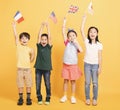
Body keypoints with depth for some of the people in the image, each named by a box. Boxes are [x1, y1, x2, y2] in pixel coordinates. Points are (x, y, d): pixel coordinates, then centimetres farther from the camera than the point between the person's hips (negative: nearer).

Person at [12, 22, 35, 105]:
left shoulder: (29, 49, 2)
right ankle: (21, 98, 18)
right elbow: (16, 36, -9)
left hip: (28, 68, 0)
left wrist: (32, 56, -17)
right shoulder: (18, 46, 1)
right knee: (20, 85, 7)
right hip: (20, 68, 0)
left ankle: (28, 98, 16)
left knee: (28, 84, 5)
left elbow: (32, 57, 1)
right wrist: (14, 27, -15)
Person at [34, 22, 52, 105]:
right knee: (38, 84, 7)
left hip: (47, 68, -1)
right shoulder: (39, 46, 1)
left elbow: (49, 37, -12)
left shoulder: (49, 47, -1)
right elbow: (39, 36, -7)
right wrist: (42, 26, -9)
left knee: (47, 84, 6)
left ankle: (48, 99, 19)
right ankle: (39, 98, 21)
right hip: (38, 68, 1)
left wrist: (47, 26, -13)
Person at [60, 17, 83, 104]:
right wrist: (64, 21, -11)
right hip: (66, 65, 1)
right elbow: (63, 32, -7)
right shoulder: (67, 43, 0)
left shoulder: (76, 45, -1)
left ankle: (73, 97, 18)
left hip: (74, 65, -1)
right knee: (66, 80, 9)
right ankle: (65, 96, 21)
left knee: (73, 81, 8)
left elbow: (81, 50, -22)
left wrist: (76, 42, -20)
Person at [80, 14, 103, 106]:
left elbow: (100, 57, -3)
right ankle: (87, 98, 19)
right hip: (87, 64, 0)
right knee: (87, 83, 6)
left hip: (95, 65, 0)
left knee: (95, 83, 5)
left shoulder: (99, 45, -3)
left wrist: (100, 67, -7)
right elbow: (82, 30, -11)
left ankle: (95, 99, 18)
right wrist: (84, 18, -12)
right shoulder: (87, 42, -3)